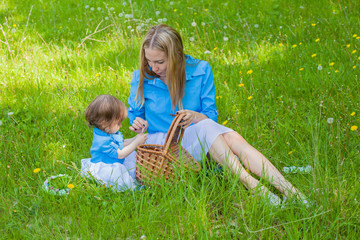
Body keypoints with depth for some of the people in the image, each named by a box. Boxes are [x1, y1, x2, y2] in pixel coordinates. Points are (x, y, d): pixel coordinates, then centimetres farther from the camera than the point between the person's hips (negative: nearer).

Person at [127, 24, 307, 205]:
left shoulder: (200, 70, -3)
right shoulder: (141, 78, -4)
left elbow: (211, 115, 1)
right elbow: (134, 114, 12)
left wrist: (195, 117, -23)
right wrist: (138, 124, -13)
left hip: (202, 142, 2)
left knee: (233, 138, -29)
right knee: (206, 127, -32)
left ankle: (287, 189, -38)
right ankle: (250, 183, -39)